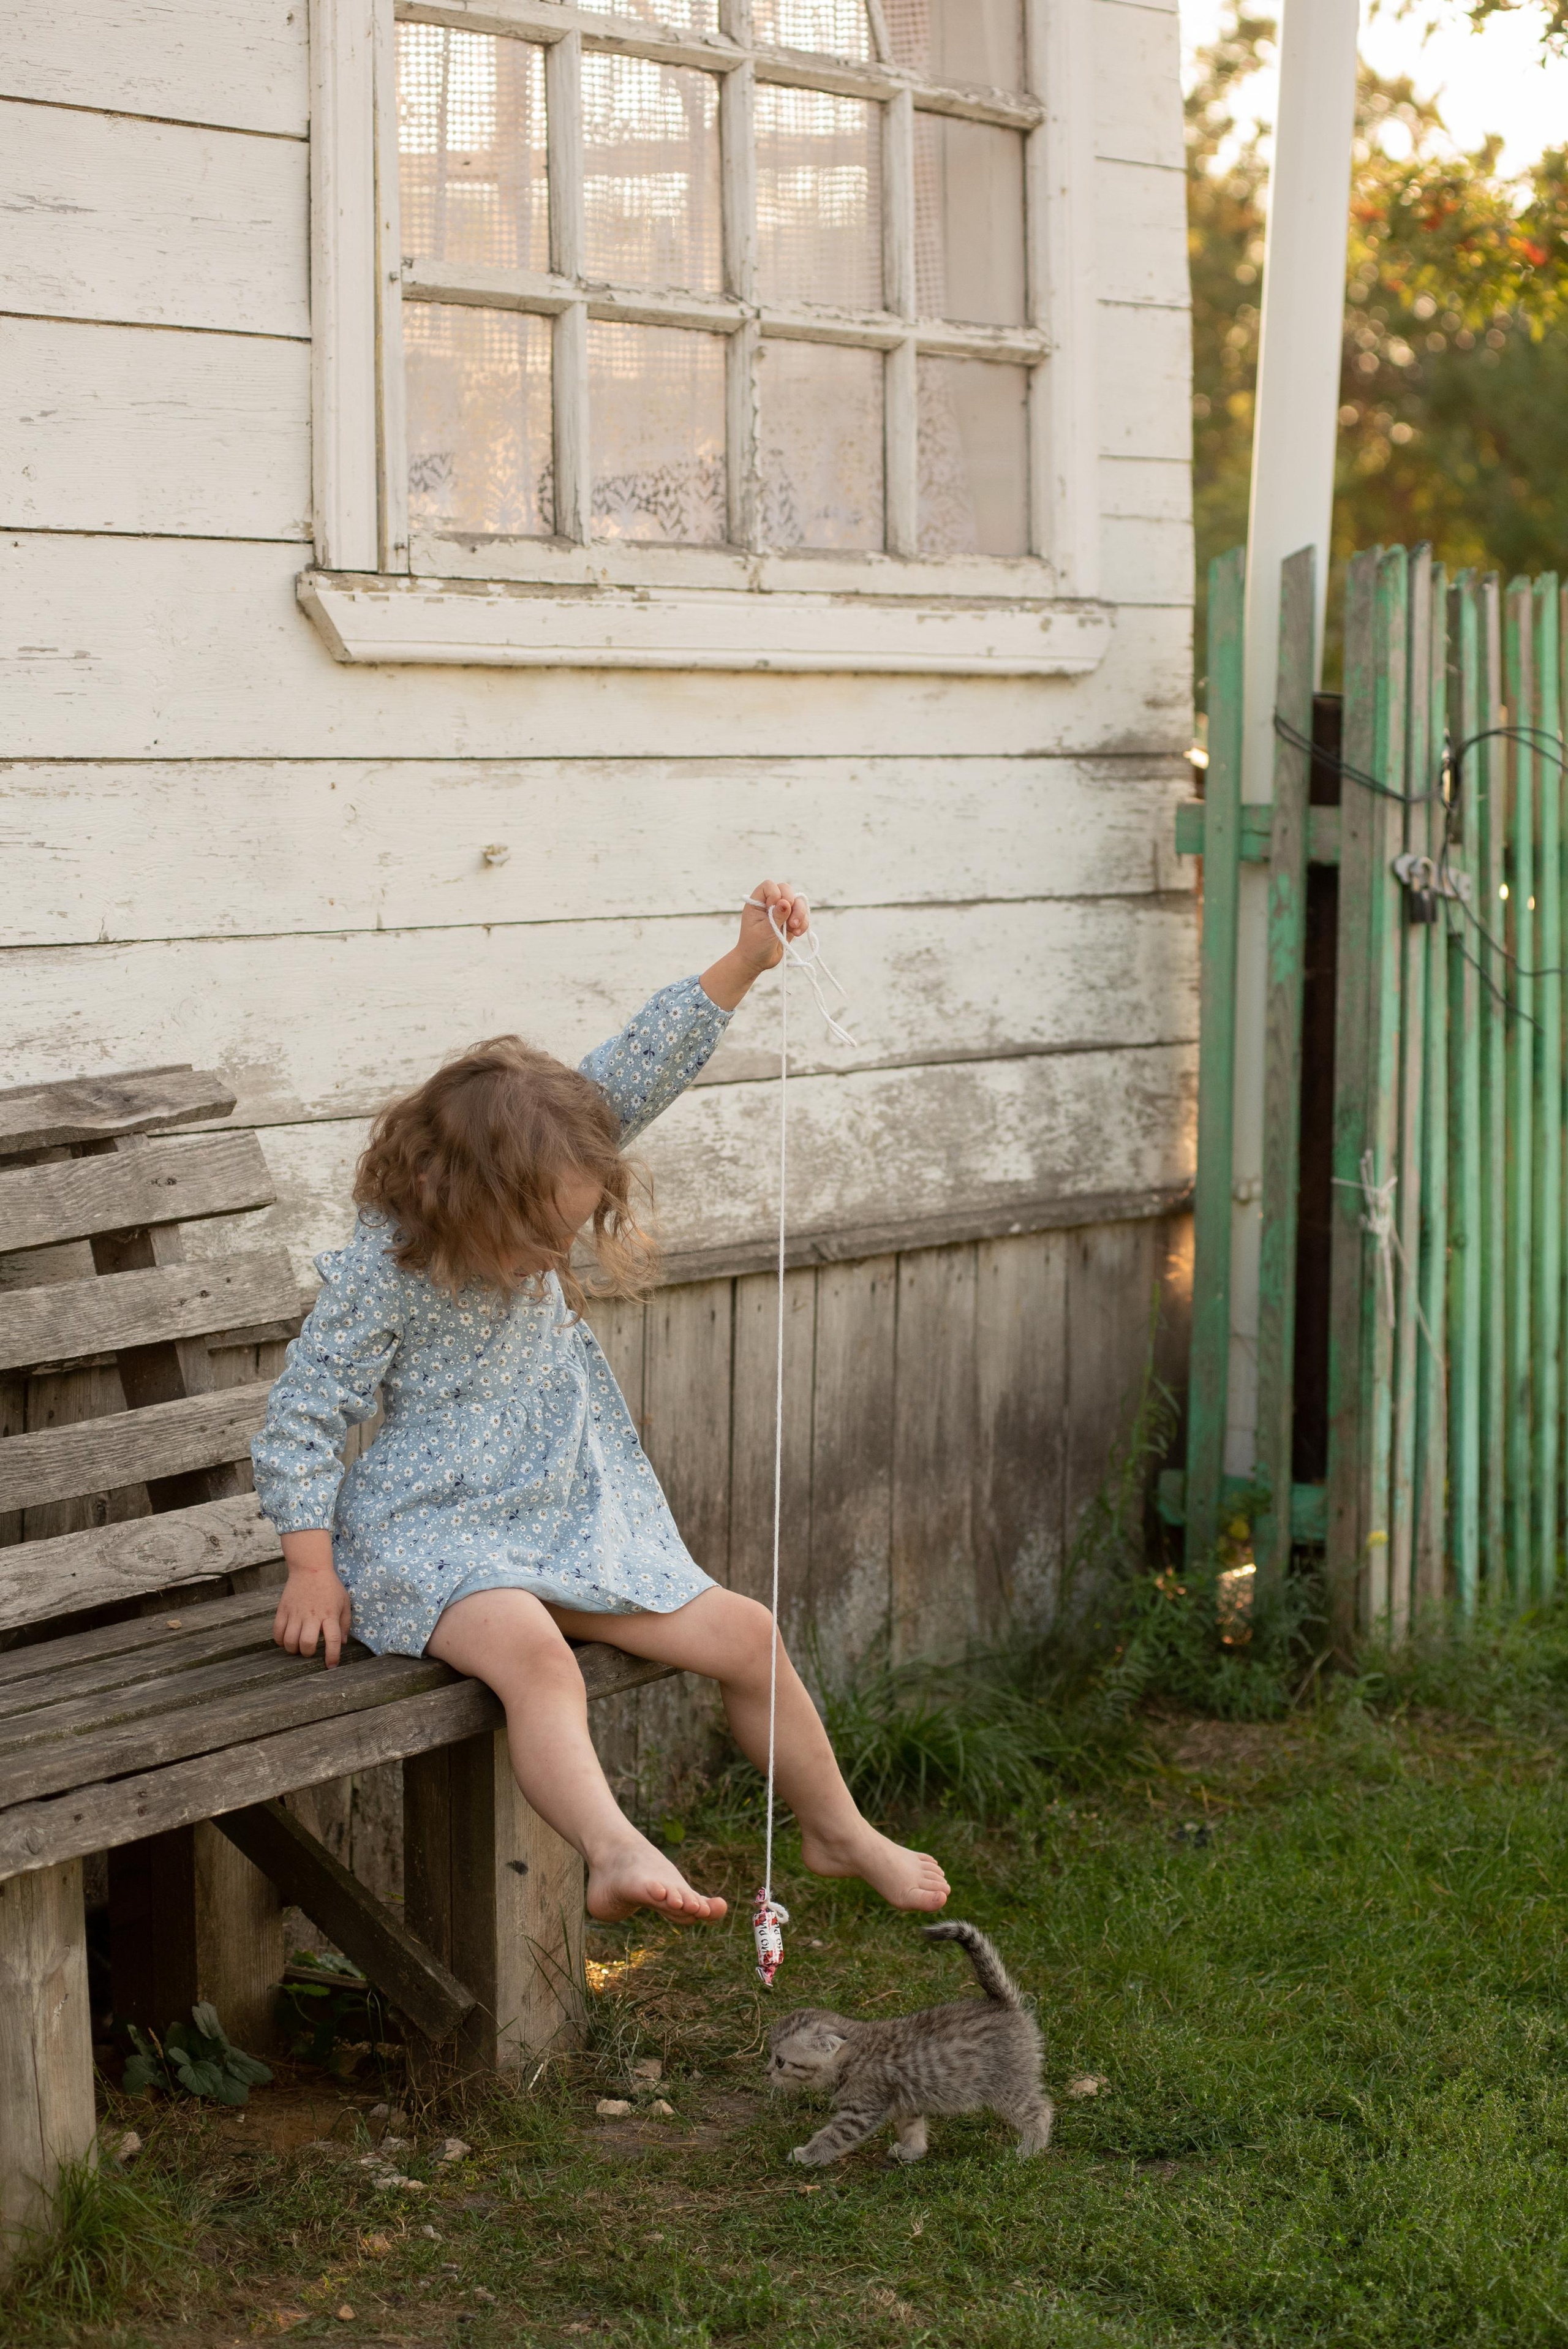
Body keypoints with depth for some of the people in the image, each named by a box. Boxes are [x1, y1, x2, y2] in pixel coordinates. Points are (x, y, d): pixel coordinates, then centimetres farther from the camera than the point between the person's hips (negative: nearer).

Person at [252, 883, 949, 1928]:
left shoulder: (541, 1186, -1)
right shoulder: (381, 1275, -18)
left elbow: (641, 1072, -4)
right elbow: (301, 1419, -12)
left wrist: (745, 963, -12)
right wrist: (313, 1567, -16)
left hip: (573, 1525, 7)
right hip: (436, 1537, -7)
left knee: (743, 1634, 4)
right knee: (534, 1655, -38)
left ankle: (838, 1830, 24)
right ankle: (619, 1854, -55)